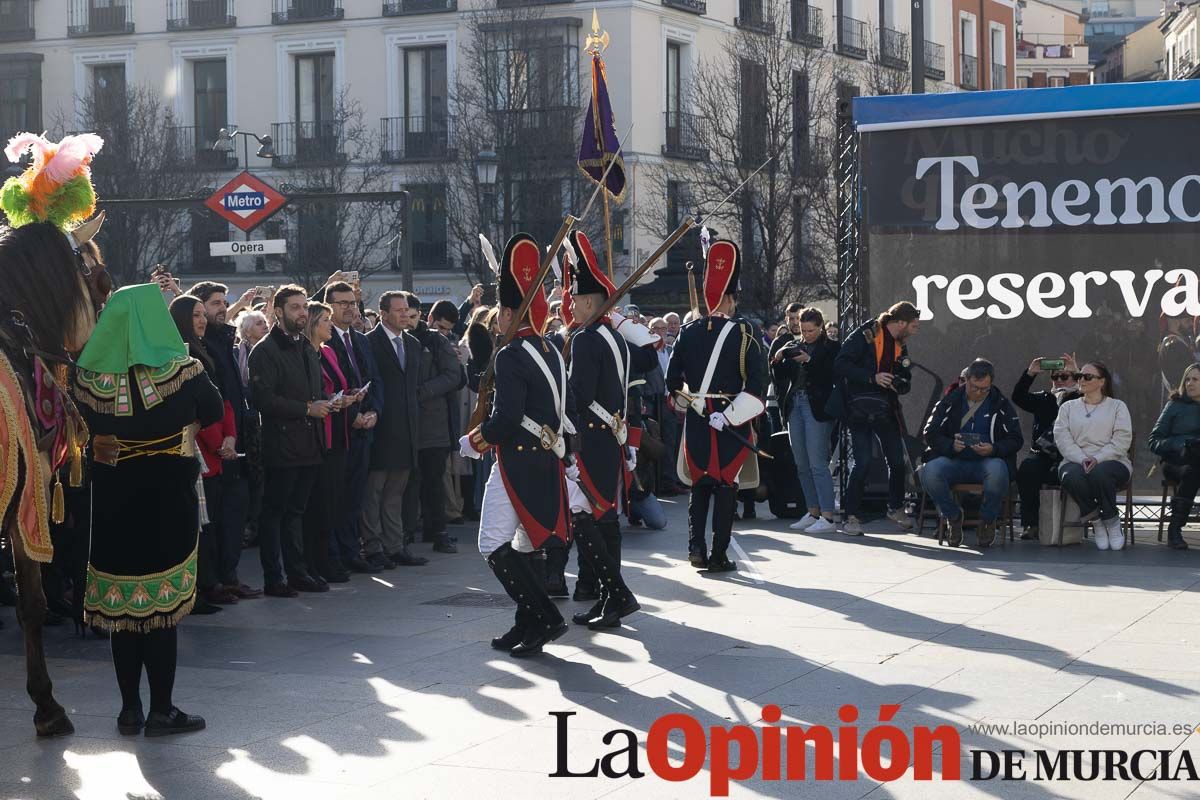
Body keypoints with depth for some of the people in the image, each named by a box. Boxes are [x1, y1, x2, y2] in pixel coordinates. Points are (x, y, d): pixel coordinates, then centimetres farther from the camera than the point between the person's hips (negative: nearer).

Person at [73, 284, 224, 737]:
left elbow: (84, 423, 6)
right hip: (169, 496, -3)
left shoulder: (90, 376, -8)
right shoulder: (181, 371, -14)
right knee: (162, 601, 3)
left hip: (112, 499, 3)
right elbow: (214, 413, 1)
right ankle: (161, 711, 6)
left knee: (121, 602, 11)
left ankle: (130, 710, 16)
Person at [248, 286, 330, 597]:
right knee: (274, 512, -1)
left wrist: (325, 404, 5)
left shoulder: (307, 349, 19)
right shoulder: (265, 351, -9)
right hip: (281, 445, -8)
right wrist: (307, 409, -16)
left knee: (296, 511, 14)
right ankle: (273, 578, 3)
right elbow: (263, 398, -18)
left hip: (309, 444, 8)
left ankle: (297, 572, 19)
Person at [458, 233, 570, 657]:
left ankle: (544, 619, -11)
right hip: (547, 459, 9)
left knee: (495, 546, -7)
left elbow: (506, 417, -21)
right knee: (522, 548, 16)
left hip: (518, 461, -9)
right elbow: (561, 409, 17)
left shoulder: (511, 356, -15)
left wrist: (473, 442, -6)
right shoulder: (552, 353, 11)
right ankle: (527, 624, 19)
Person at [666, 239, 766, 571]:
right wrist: (729, 416, -14)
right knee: (726, 485, 4)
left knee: (700, 484, 16)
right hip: (732, 423, -3)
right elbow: (756, 384, -16)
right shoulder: (742, 334, -9)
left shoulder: (687, 332, 1)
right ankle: (719, 555, 4)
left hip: (696, 420, 3)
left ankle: (696, 545, 4)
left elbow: (673, 379, 7)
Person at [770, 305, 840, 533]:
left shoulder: (830, 347, -3)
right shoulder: (794, 344, 13)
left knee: (817, 463, -11)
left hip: (817, 407, -7)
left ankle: (827, 517, -10)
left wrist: (809, 361, -19)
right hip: (795, 405, 7)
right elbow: (781, 376, 10)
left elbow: (831, 376, -14)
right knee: (802, 465, 9)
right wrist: (777, 359, -8)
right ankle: (813, 513, 16)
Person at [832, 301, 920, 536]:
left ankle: (895, 508, 29)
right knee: (864, 461, -11)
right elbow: (840, 365, -17)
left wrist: (898, 384, -10)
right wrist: (872, 378, -24)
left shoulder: (900, 346, 12)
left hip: (885, 409, 6)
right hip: (859, 408, -6)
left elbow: (906, 382, 15)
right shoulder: (865, 336, -10)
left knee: (897, 461, 7)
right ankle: (851, 516, 0)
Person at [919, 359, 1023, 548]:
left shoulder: (1001, 404, 9)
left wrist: (993, 449, -17)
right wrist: (951, 445, -16)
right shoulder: (950, 401, 10)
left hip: (988, 460, -1)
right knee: (930, 471, -32)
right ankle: (953, 516, -3)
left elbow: (1015, 439, 5)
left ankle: (987, 521, -8)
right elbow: (930, 433, 5)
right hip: (954, 460, 1)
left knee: (998, 470, -38)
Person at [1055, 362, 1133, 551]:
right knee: (1072, 476, -36)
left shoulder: (1117, 406, 14)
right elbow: (1062, 438, 4)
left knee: (1100, 473, -38)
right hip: (1075, 461, 1)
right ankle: (1096, 522, -16)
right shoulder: (1068, 407, 20)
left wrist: (1098, 458, -17)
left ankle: (1113, 523, -16)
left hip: (1111, 461, -1)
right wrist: (1081, 459, -15)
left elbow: (1122, 440, -1)